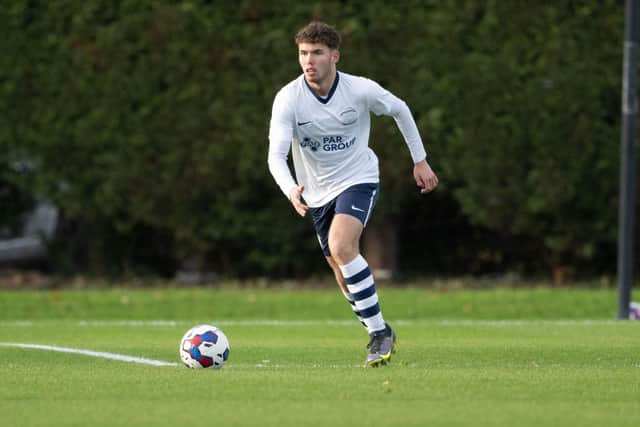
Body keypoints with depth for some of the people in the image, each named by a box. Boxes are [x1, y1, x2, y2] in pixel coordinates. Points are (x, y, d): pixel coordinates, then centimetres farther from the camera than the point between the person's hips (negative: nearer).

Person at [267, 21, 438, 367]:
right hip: (319, 192, 3)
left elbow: (400, 110, 4)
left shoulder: (361, 90, -17)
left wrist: (420, 160, 9)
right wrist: (291, 190, -45)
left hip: (359, 179, -3)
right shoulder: (287, 99, -17)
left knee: (341, 247, -29)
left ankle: (379, 331, -20)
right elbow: (276, 156, -25)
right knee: (343, 274, 9)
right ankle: (381, 339, 30)